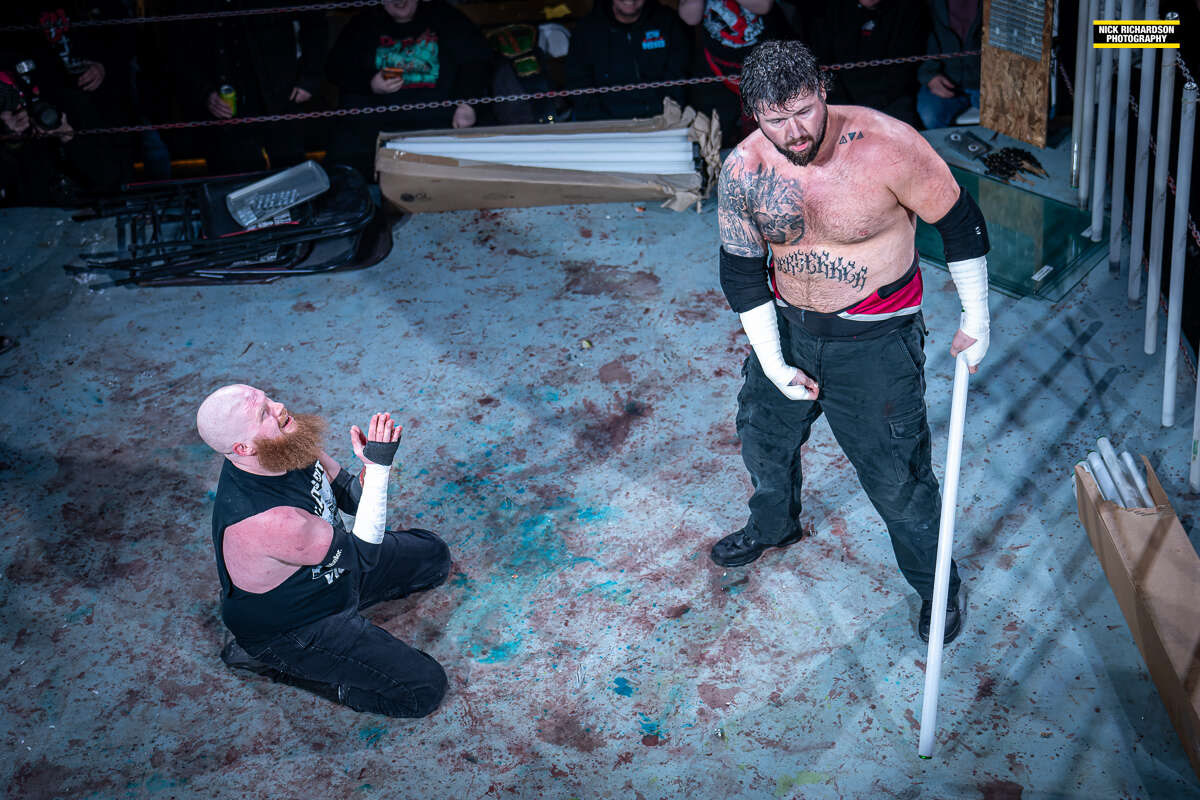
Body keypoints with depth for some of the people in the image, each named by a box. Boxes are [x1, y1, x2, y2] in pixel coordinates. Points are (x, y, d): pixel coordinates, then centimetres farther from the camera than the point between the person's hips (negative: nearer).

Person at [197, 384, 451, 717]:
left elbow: (350, 497, -3)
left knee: (434, 555, 19)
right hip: (293, 626, -8)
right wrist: (378, 467, -33)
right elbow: (365, 554, -29)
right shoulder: (265, 520, -40)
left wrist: (372, 464, -26)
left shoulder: (286, 445, -16)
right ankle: (273, 660, 0)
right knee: (424, 690, -11)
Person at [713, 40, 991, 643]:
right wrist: (773, 363, -3)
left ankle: (936, 584, 30)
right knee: (762, 434, 24)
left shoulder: (887, 146, -25)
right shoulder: (742, 171, -13)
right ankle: (774, 526, 56)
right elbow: (741, 269, -2)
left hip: (876, 342, -4)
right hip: (787, 327, 5)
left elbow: (959, 222, -12)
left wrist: (976, 321, -6)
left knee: (896, 474, 3)